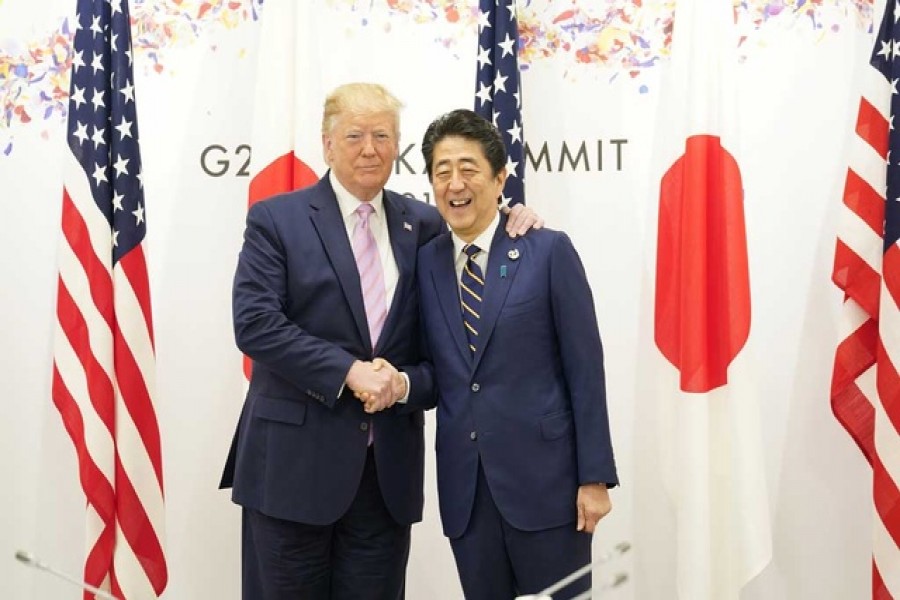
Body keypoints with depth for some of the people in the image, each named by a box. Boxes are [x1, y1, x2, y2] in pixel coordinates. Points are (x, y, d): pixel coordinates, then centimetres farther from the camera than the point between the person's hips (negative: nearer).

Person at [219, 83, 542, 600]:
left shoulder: (424, 225, 8)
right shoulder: (276, 219, -1)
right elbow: (255, 323, -11)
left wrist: (408, 383, -11)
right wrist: (348, 371, -18)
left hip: (390, 467, 3)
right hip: (295, 460, -3)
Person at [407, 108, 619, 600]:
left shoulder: (548, 251, -4)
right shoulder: (425, 262, 7)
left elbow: (585, 369, -5)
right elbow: (436, 369, 12)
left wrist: (595, 477, -8)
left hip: (544, 476, -3)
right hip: (462, 485, 4)